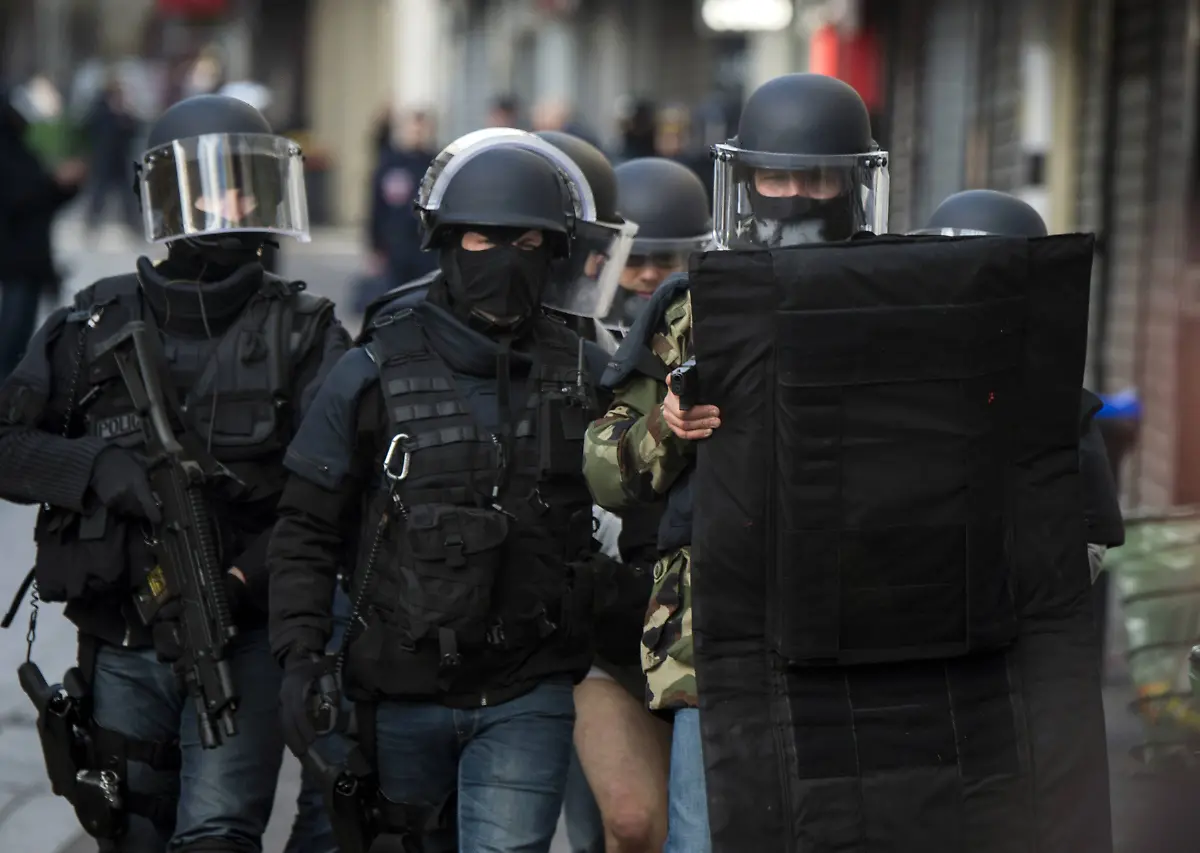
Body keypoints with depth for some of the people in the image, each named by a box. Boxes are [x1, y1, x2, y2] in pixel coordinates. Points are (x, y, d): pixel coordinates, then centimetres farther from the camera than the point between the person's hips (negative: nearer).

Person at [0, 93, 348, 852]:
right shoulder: (93, 326, 5)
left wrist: (242, 584, -25)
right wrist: (102, 469, -17)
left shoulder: (305, 335, -2)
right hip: (121, 653, 3)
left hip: (243, 640, -3)